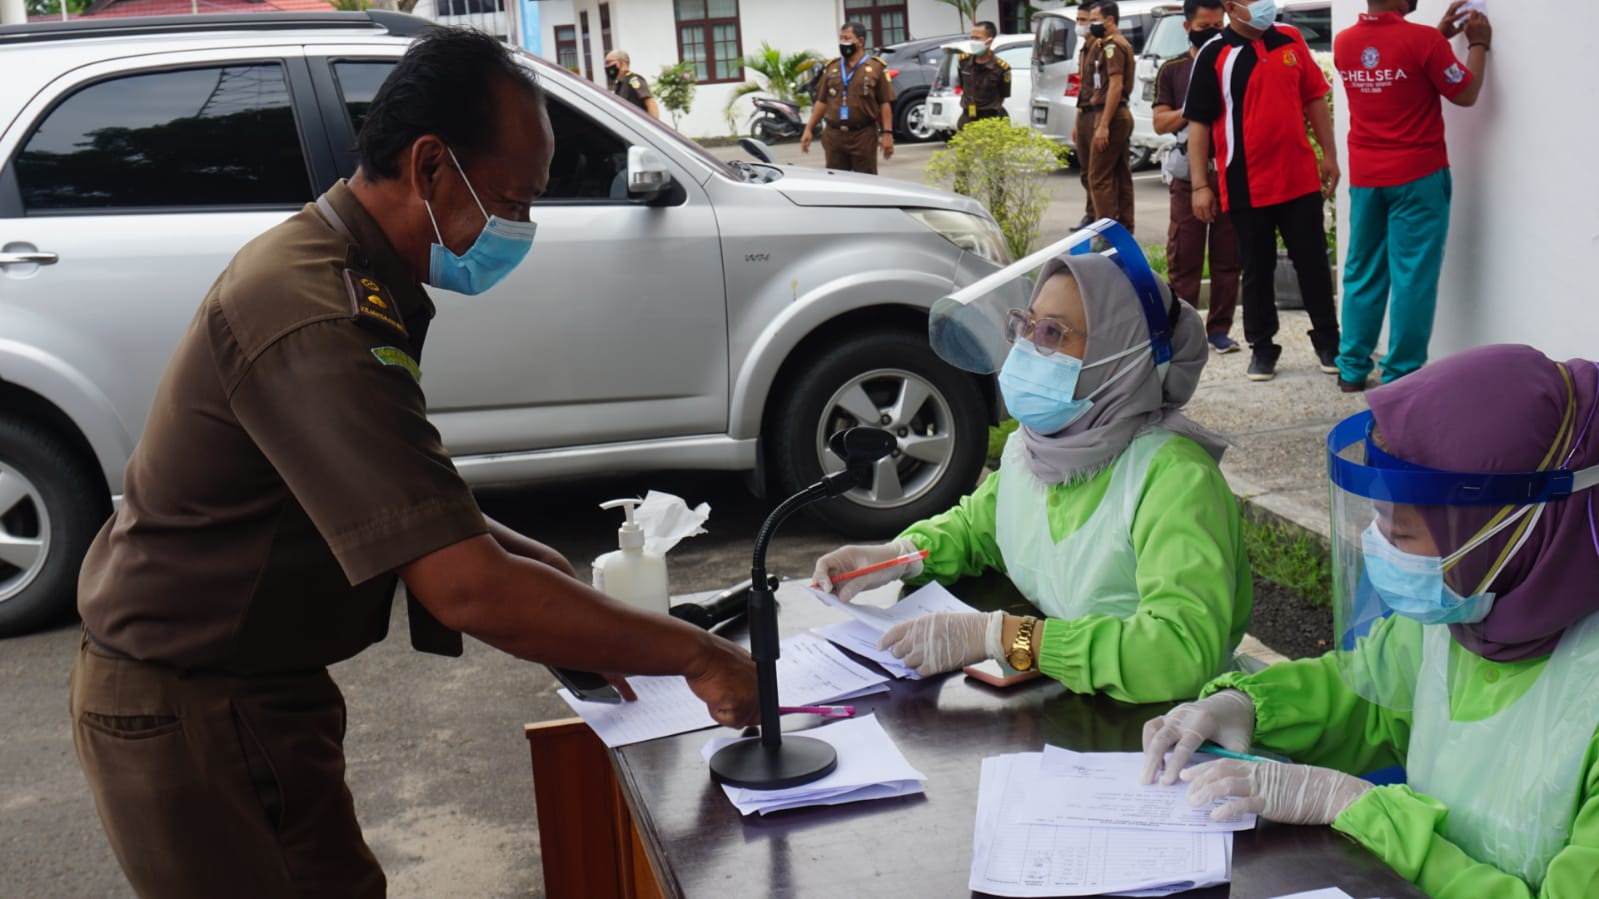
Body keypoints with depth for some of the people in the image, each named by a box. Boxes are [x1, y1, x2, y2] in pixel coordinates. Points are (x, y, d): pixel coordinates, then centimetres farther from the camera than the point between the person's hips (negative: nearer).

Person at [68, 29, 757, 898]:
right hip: (182, 712, -9)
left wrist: (539, 564, 0)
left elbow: (406, 500, 11)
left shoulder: (321, 257, 3)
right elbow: (467, 590, -34)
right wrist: (697, 656, -26)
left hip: (257, 687, 9)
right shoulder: (318, 323, -30)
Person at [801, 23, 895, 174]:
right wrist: (809, 129, 9)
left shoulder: (876, 68, 2)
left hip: (863, 136, -3)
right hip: (834, 136, 4)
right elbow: (821, 102, 14)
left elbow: (885, 104, -1)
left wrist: (887, 133, -9)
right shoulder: (831, 68, 13)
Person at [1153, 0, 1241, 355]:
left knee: (1228, 256, 2)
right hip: (1189, 173, -1)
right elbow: (1160, 123, 2)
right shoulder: (1172, 70, 8)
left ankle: (1219, 328, 8)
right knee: (1184, 256, -2)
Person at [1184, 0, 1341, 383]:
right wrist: (1200, 185, -10)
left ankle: (1327, 338, 24)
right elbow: (1198, 123, -7)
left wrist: (1329, 154, 9)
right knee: (1257, 271, 8)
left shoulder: (1290, 39, 5)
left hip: (1301, 178, 3)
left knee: (1314, 263, 10)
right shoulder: (1213, 55, -6)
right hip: (1246, 186, -3)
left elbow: (1315, 98, 12)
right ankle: (1262, 346, 21)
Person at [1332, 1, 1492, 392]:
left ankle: (1352, 368, 16)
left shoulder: (1344, 43, 2)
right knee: (1412, 278, 0)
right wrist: (1478, 44, 9)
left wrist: (1440, 35, 21)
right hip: (1418, 176, -5)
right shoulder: (1421, 38, -16)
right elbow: (1466, 95, -3)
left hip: (1365, 177, 6)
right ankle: (1401, 376, 2)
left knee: (1362, 274, 12)